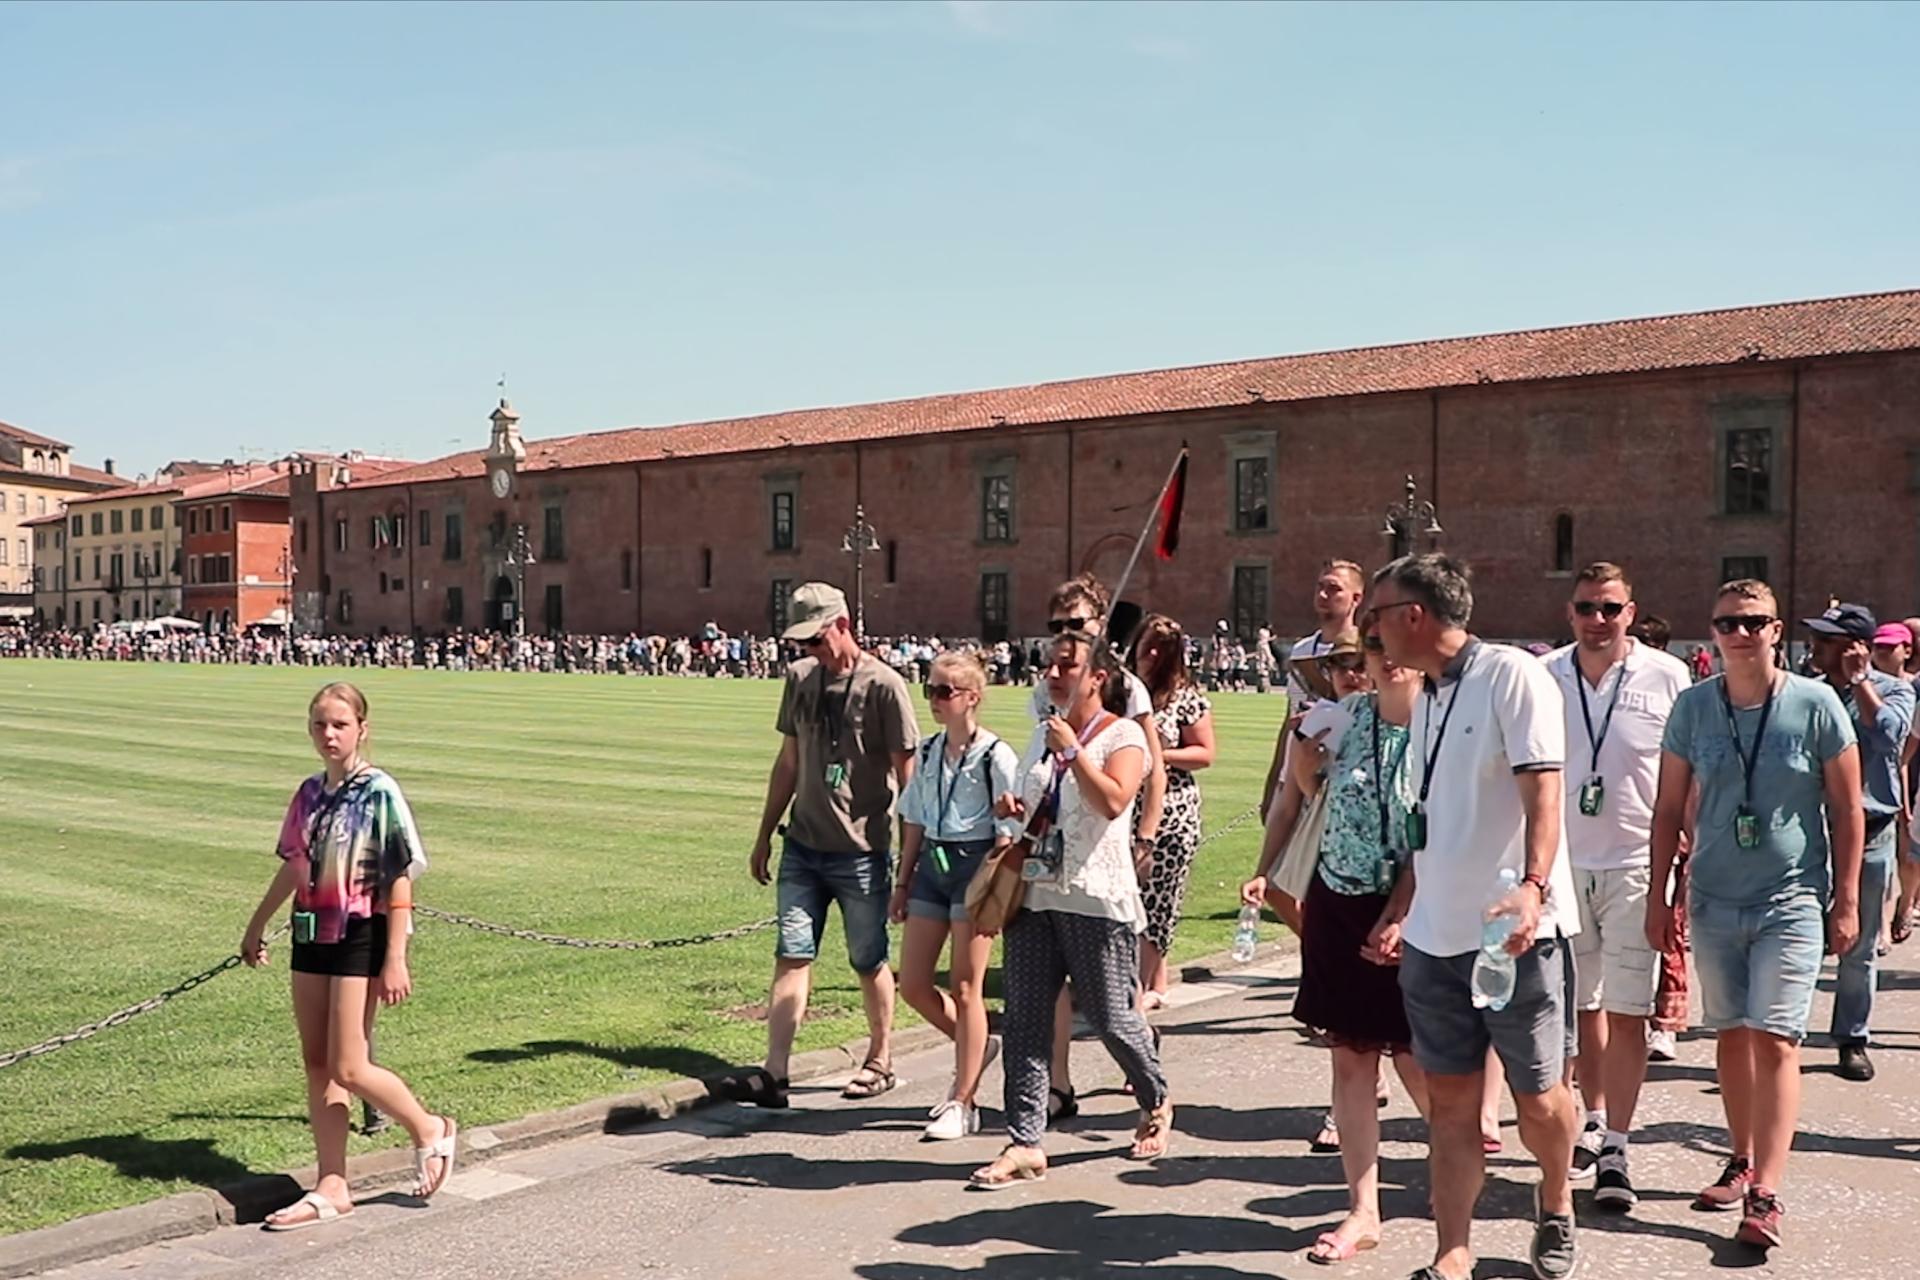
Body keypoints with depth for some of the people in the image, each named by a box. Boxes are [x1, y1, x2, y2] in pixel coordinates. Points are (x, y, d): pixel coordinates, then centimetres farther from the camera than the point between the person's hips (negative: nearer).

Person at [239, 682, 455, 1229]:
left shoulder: (379, 793, -13)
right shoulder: (310, 792, 7)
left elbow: (400, 878, -14)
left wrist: (395, 959, -17)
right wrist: (258, 924, 26)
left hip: (361, 937, -7)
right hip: (312, 933, 7)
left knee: (347, 1069, -6)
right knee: (317, 1065, 8)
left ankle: (429, 1130, 18)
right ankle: (332, 1189, 17)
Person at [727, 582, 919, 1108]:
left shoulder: (883, 685, -10)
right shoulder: (800, 678, 7)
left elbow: (906, 773, -8)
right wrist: (764, 836, 17)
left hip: (862, 852, -5)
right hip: (803, 846, 5)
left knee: (869, 961, 8)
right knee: (791, 956, 0)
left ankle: (880, 1061, 25)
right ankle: (774, 1073, 0)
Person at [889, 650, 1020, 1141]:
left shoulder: (995, 756, -10)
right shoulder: (928, 751, 9)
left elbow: (1008, 832, -11)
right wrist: (903, 883, 13)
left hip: (975, 865, -7)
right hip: (932, 865, 7)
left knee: (965, 989, -2)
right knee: (911, 983, 7)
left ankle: (962, 1104, 8)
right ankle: (975, 1046, 32)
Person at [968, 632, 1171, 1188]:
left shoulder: (1122, 734, -6)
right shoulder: (1043, 733, 15)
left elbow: (1113, 800, -23)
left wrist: (1072, 750, -20)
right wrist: (1013, 809, 7)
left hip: (1096, 901, -6)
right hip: (1035, 893, 6)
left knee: (1112, 1017, 4)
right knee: (1025, 1018, 0)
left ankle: (1157, 1106, 32)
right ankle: (1025, 1144, 3)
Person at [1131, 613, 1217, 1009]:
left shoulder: (1187, 697, -4)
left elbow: (1205, 753, -3)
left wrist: (1158, 755, -14)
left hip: (1170, 813, -4)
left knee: (1154, 900, -1)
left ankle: (1141, 987, 8)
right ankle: (1156, 986, 18)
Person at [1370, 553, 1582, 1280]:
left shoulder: (1511, 676, -10)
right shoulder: (1426, 697, 14)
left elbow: (1542, 790, -19)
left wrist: (1532, 886, -32)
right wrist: (1405, 912, 19)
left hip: (1515, 929, -6)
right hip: (1434, 938, 7)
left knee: (1537, 1097, 8)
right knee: (1451, 1102, 7)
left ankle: (1556, 1209, 34)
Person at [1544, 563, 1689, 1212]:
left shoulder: (1667, 678, -5)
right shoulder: (1542, 678, 1)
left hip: (1638, 866, -3)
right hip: (1564, 865, 3)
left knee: (1627, 1012, -3)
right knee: (1582, 1004, 14)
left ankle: (1615, 1151, 3)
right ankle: (1595, 1120, 32)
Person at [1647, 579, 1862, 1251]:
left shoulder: (1816, 705, -7)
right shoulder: (1692, 707, 0)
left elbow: (1846, 810, -1)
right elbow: (1668, 807, 6)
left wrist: (1847, 902, -2)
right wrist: (1658, 896, 4)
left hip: (1792, 901, -3)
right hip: (1714, 900, 3)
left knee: (1775, 1039, -9)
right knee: (1731, 1033, 13)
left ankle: (1765, 1195, -8)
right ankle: (1744, 1159, 29)